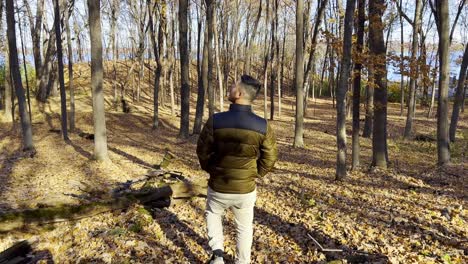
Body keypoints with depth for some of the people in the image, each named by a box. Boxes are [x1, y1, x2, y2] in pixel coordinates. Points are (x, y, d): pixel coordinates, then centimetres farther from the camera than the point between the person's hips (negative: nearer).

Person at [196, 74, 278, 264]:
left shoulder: (215, 121, -17)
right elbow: (270, 158, -5)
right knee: (244, 227, 22)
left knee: (212, 214, 30)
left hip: (218, 187, 0)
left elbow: (202, 152, -6)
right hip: (246, 190, 0)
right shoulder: (263, 126, -15)